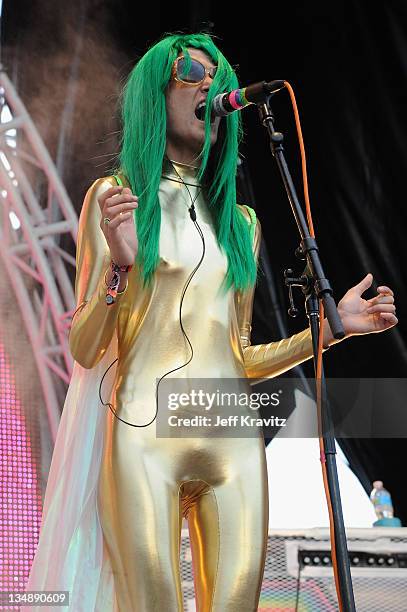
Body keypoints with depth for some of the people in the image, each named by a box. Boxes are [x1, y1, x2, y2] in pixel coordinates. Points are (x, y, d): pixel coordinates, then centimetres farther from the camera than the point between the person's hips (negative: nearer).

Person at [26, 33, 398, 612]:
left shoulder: (241, 222, 19)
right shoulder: (115, 196, 7)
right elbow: (85, 351, 1)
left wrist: (333, 325, 13)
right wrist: (119, 268, -16)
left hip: (236, 442, 4)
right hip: (145, 433, -4)